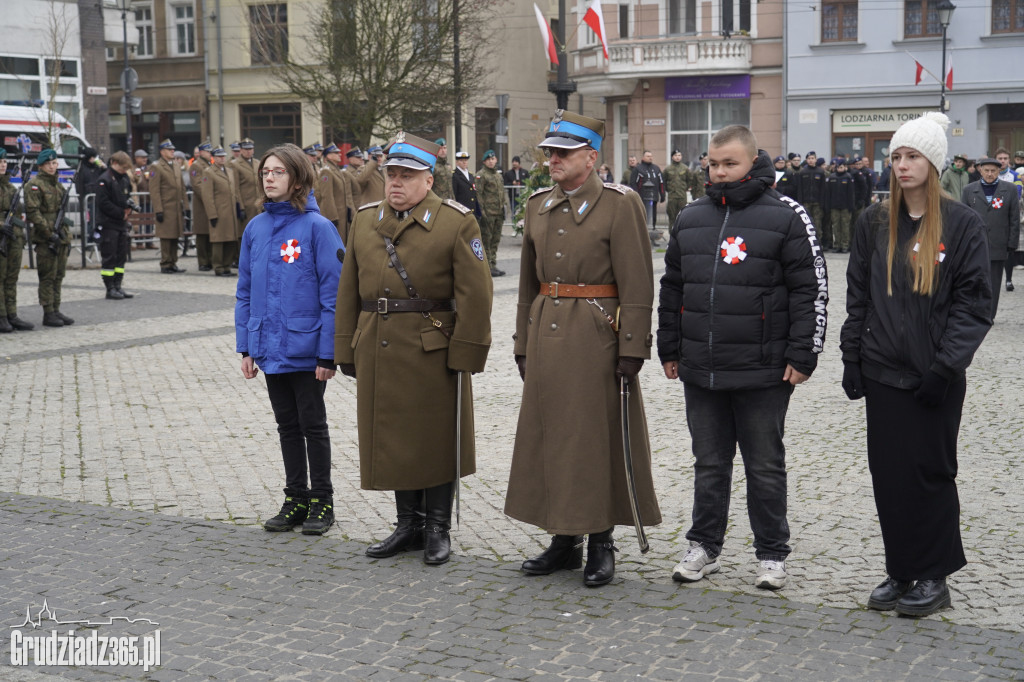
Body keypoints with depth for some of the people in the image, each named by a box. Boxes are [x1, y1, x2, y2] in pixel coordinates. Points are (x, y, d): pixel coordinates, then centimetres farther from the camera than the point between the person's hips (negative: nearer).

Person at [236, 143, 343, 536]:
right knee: (287, 425, 15)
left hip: (305, 348, -5)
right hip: (270, 348, 5)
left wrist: (328, 353, -14)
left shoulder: (317, 227, -11)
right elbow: (245, 292, 11)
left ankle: (321, 502, 20)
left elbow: (332, 294, -12)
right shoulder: (255, 228, 5)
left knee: (313, 425, 7)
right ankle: (295, 499, 27)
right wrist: (246, 347, 7)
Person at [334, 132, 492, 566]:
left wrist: (464, 353, -14)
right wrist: (346, 350, 8)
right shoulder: (364, 221, 10)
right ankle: (409, 525, 25)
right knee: (392, 438, 11)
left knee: (437, 440, 5)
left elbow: (475, 295, -10)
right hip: (378, 351, 5)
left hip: (434, 352, -5)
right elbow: (348, 291, 12)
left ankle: (438, 529, 18)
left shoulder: (456, 223, -6)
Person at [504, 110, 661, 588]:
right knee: (550, 436, 9)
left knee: (598, 438, 1)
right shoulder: (538, 206, 12)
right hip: (547, 334, 6)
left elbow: (637, 283, -10)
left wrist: (632, 348, -15)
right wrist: (524, 343, 14)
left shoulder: (620, 203, -7)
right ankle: (564, 540, 22)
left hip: (597, 334, -6)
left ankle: (601, 544, 13)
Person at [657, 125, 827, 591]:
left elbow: (810, 290, -6)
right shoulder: (690, 219, 10)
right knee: (709, 463, 14)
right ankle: (704, 547, 27)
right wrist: (669, 350, 15)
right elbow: (672, 289, 17)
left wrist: (801, 355, -10)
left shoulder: (786, 217, -5)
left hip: (763, 373, -4)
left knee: (766, 465, 7)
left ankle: (771, 555, 20)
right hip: (700, 371, 4)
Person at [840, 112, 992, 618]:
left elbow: (974, 303, -6)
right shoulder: (874, 222, 8)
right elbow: (857, 296, 11)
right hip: (883, 372, 4)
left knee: (930, 473, 3)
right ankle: (900, 571, 20)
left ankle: (933, 577, 17)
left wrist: (946, 365, -13)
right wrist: (852, 357, 5)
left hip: (934, 376, -4)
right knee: (887, 472, 7)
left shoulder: (961, 224, -4)